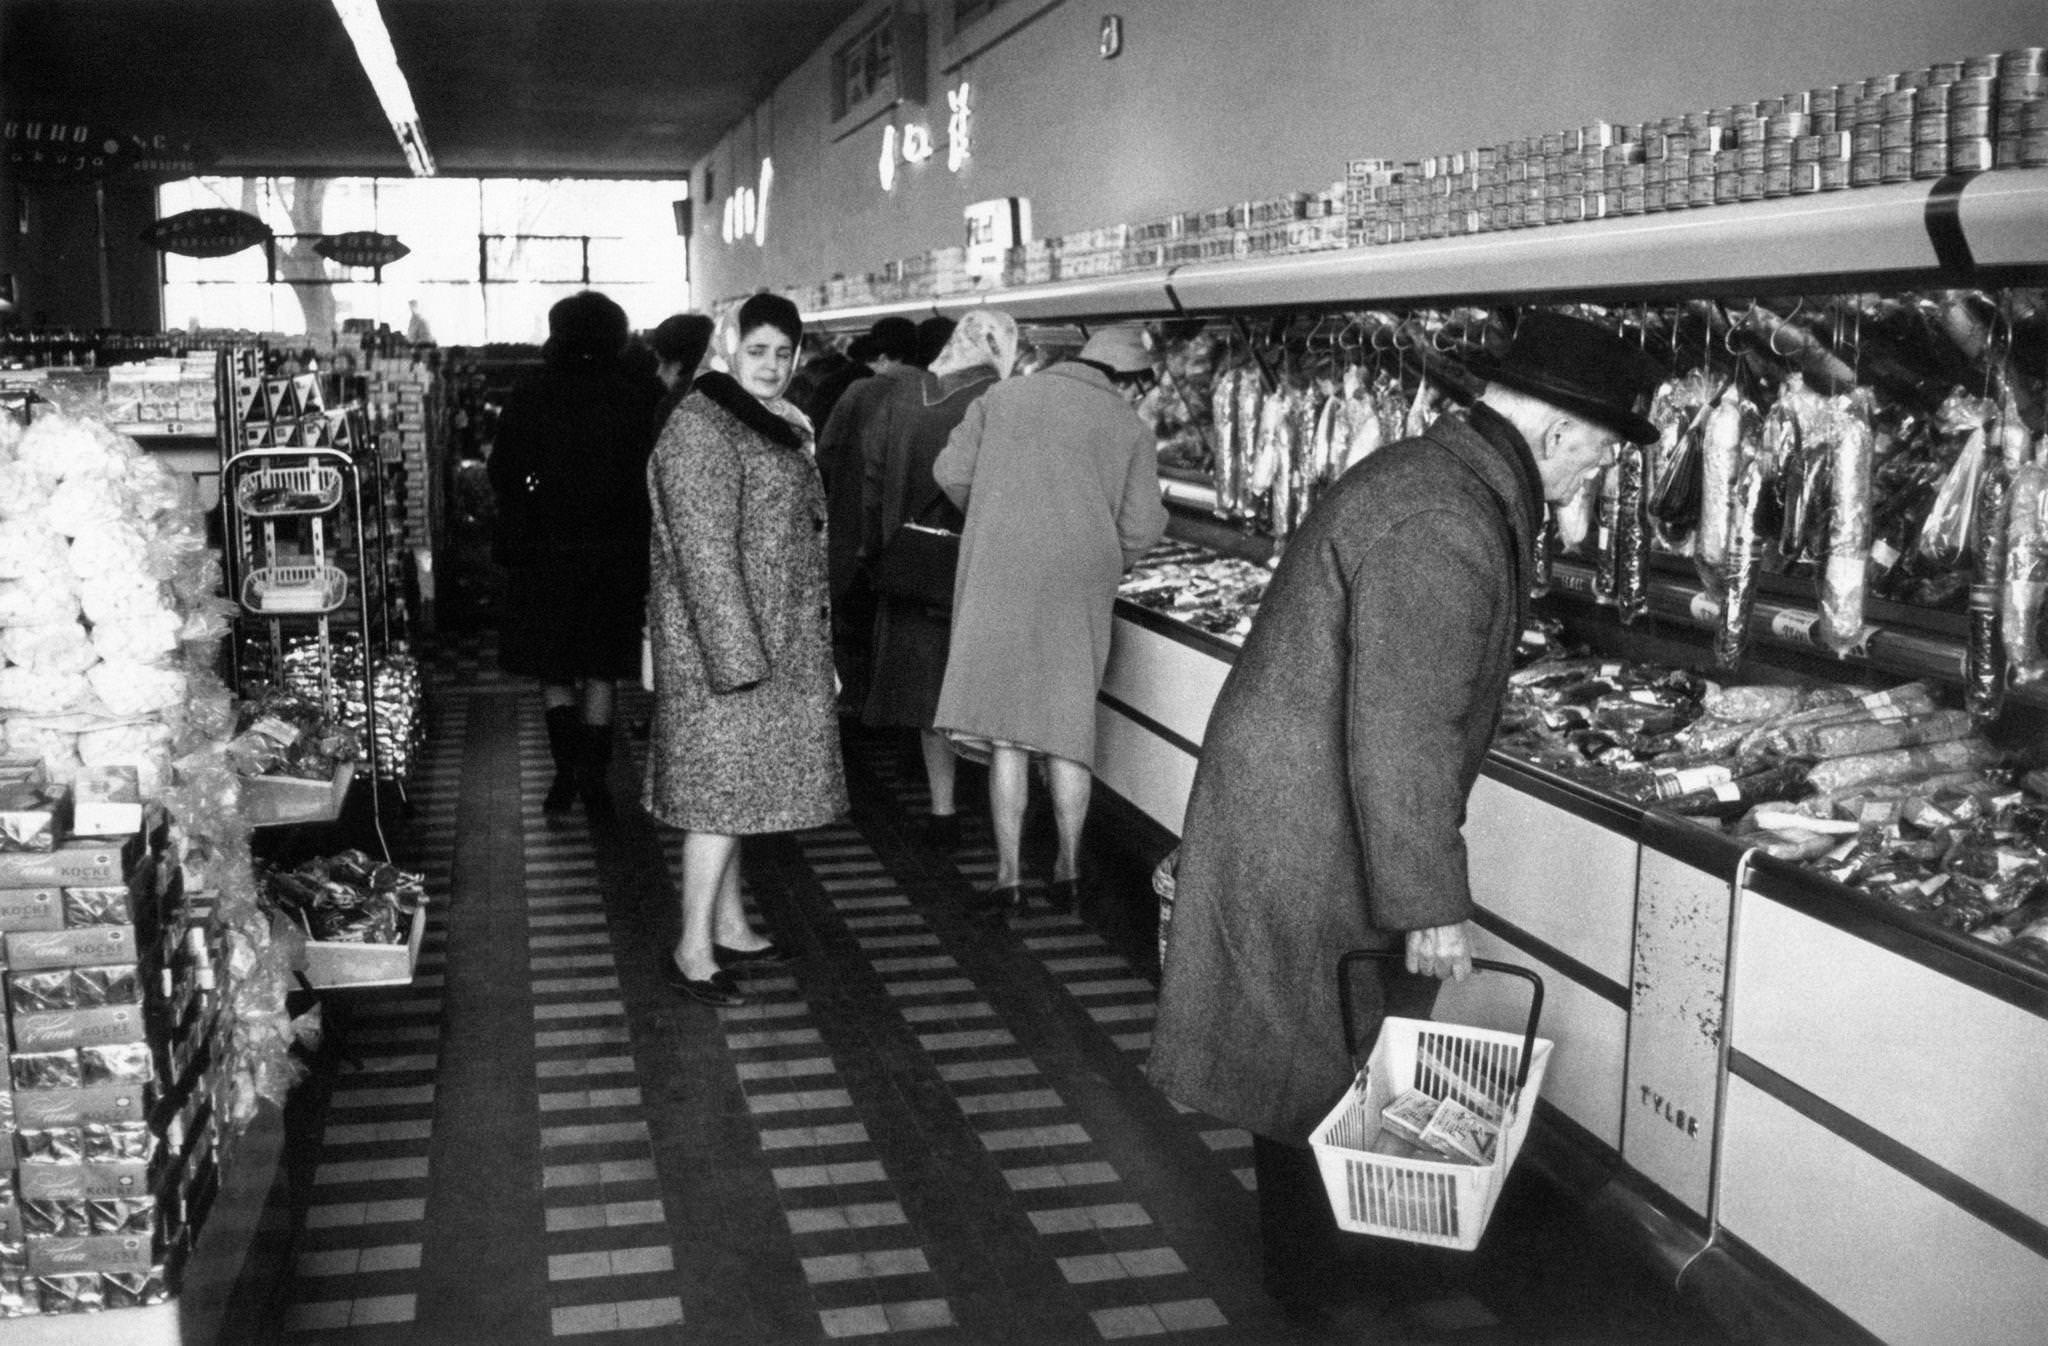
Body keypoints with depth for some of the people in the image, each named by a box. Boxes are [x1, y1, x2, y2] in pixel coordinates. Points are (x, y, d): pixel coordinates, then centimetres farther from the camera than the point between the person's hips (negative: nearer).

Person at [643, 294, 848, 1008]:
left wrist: (815, 641, 21)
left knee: (736, 785, 14)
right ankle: (692, 950, 1)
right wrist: (738, 656, -24)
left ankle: (729, 928, 24)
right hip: (722, 640, -9)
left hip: (772, 639, 9)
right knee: (722, 788, -6)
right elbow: (705, 554, -22)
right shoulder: (700, 429, -16)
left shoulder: (773, 424, 14)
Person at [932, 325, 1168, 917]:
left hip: (999, 575, 0)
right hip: (1079, 589, 0)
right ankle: (1068, 868, 17)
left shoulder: (1003, 397, 8)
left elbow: (951, 472, 5)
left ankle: (1008, 874, 3)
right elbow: (1142, 526, -1)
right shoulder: (1130, 428, 5)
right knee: (1067, 724, 12)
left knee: (1006, 731, 3)